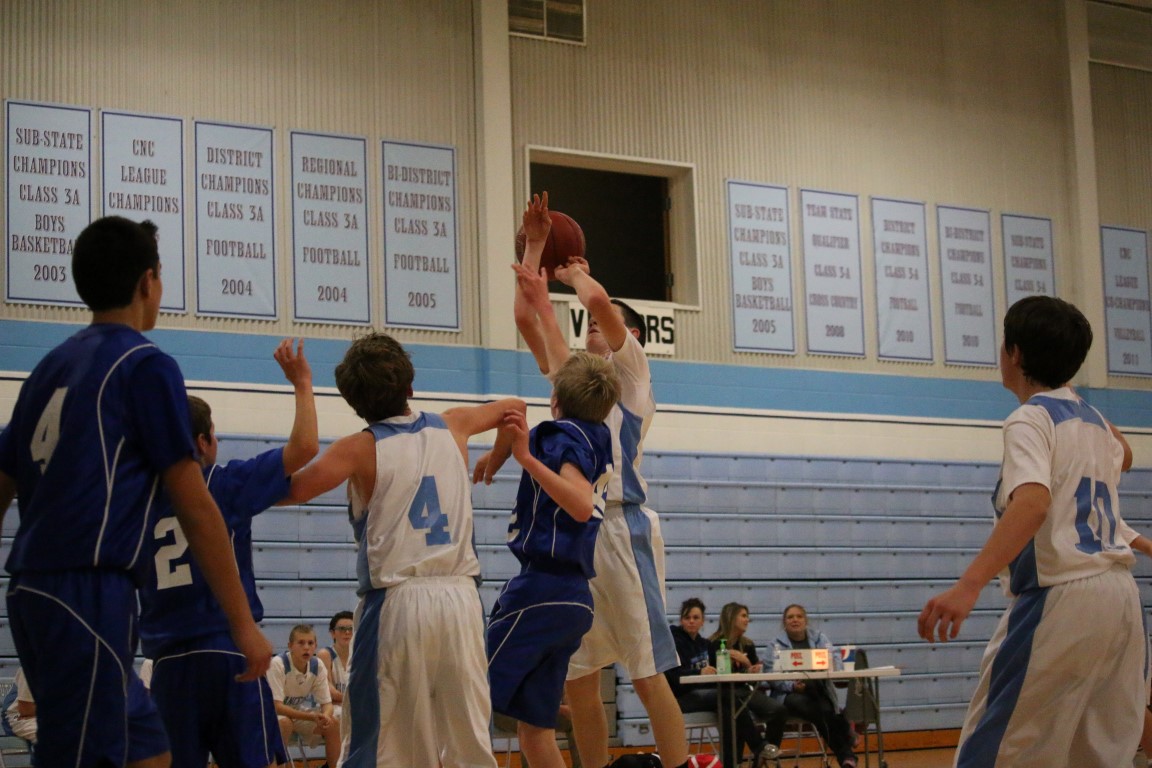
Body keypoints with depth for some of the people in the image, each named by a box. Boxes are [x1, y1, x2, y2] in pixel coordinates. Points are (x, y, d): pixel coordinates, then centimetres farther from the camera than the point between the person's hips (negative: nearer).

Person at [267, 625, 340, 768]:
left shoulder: (318, 666, -10)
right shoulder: (277, 664, -25)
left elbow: (326, 702, -5)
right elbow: (276, 705, -28)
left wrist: (325, 715, -31)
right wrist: (311, 717, -37)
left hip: (303, 714, 5)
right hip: (278, 714, -5)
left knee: (333, 724, -19)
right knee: (284, 723, -37)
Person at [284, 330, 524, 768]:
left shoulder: (360, 449, -3)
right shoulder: (451, 428, 9)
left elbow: (290, 490, -15)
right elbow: (511, 408, 28)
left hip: (397, 602, -4)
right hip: (460, 597, 4)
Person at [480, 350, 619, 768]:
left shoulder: (566, 434, -6)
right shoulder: (598, 438, 18)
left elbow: (582, 505, -24)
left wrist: (527, 458, -30)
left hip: (540, 590, -9)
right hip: (575, 597, 9)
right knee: (534, 729, 10)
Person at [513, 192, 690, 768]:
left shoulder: (631, 369, 5)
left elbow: (600, 299, -11)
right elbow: (525, 317, 21)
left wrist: (575, 275, 9)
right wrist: (535, 246, 18)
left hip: (621, 528, -7)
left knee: (647, 674, -9)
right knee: (577, 678, 7)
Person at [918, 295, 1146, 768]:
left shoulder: (1030, 419, -5)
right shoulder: (1095, 423, 19)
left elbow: (1032, 502, -24)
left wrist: (968, 586, -35)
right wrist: (1068, 394, 53)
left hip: (1059, 597, -8)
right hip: (1119, 594, 8)